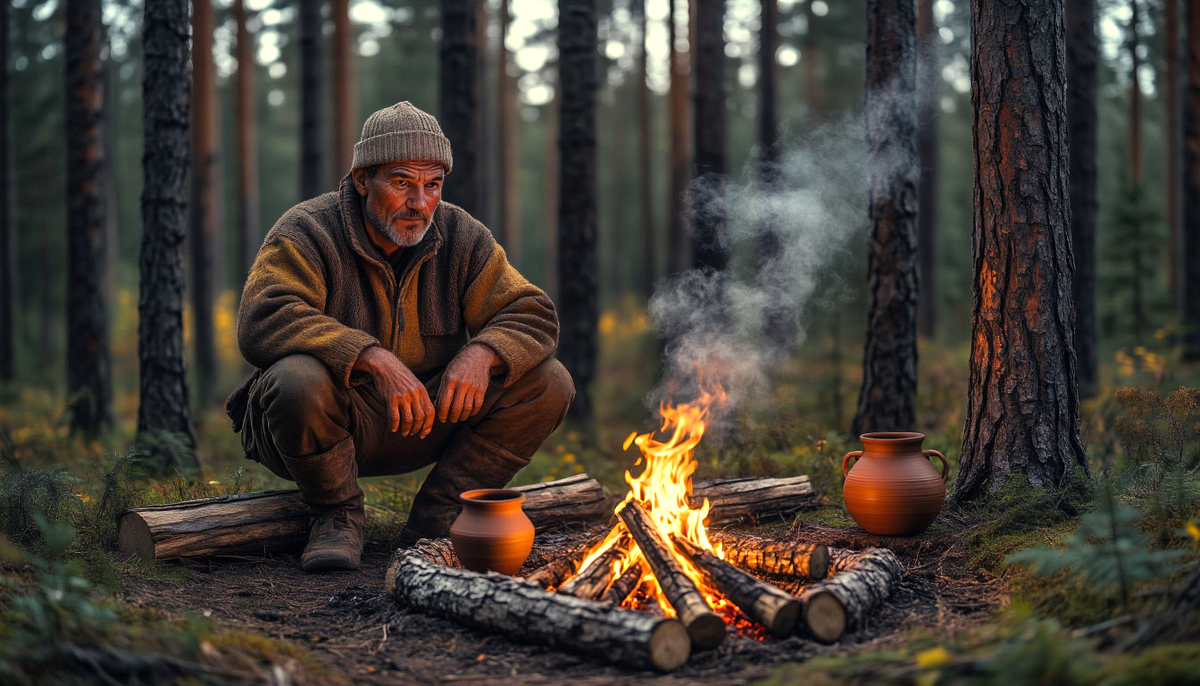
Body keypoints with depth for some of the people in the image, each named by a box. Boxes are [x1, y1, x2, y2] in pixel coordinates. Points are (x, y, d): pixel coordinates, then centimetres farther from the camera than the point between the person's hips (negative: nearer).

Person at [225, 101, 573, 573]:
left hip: (425, 422, 4)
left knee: (548, 383, -11)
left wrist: (481, 352, -26)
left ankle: (435, 520, -4)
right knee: (299, 379, -39)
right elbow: (261, 322, -29)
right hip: (330, 424, -4)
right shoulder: (308, 233, -13)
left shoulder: (461, 237, 0)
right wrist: (374, 359, -40)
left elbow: (532, 316, -2)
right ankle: (337, 515, -9)